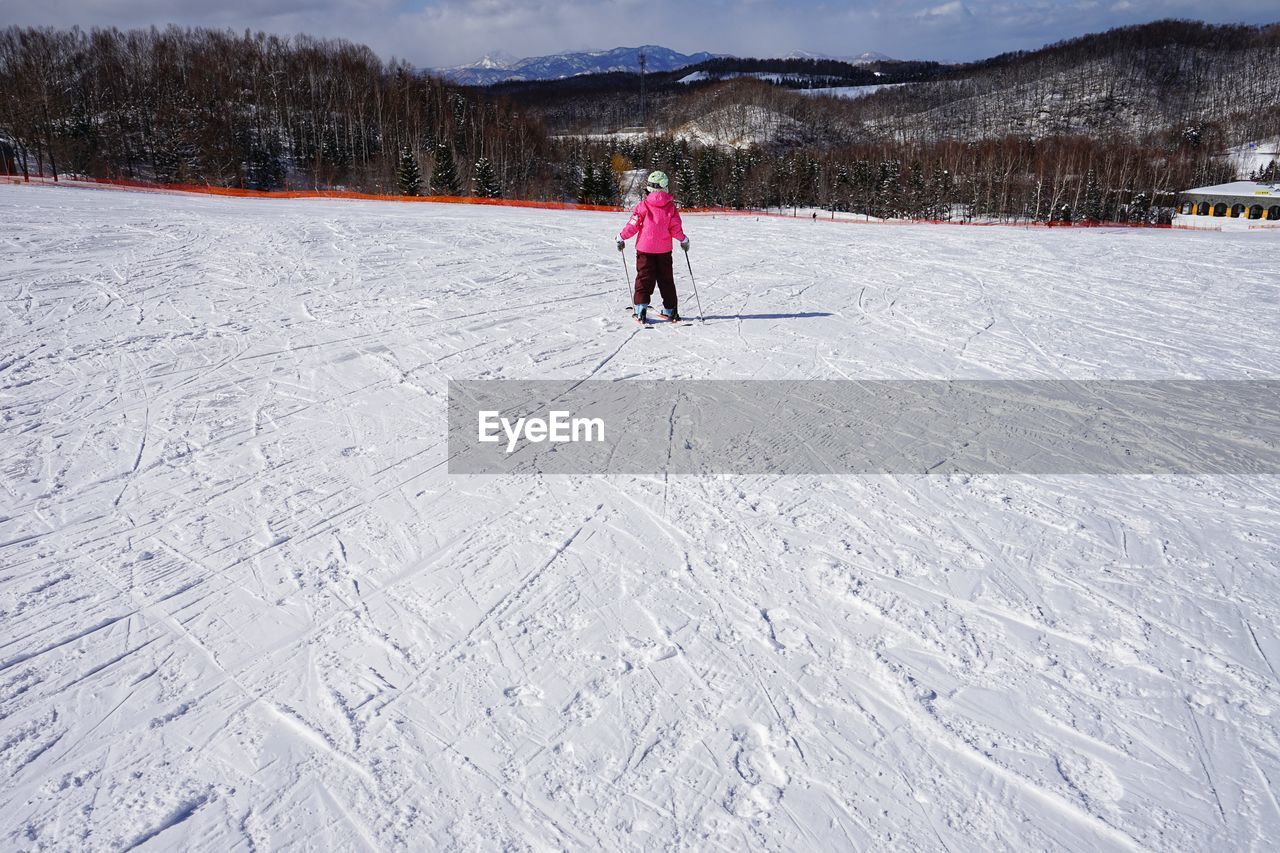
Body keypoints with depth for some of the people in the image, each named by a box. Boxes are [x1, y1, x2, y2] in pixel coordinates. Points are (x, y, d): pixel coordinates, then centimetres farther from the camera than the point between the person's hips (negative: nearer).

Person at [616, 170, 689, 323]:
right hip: (664, 249, 2)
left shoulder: (644, 205, -9)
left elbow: (633, 225, -6)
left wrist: (621, 238, 7)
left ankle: (641, 309, -8)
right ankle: (670, 310, 16)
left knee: (644, 278, 3)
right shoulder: (671, 206, -2)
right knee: (666, 279, 12)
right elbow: (676, 228, -1)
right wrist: (684, 240, 17)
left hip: (645, 249, -2)